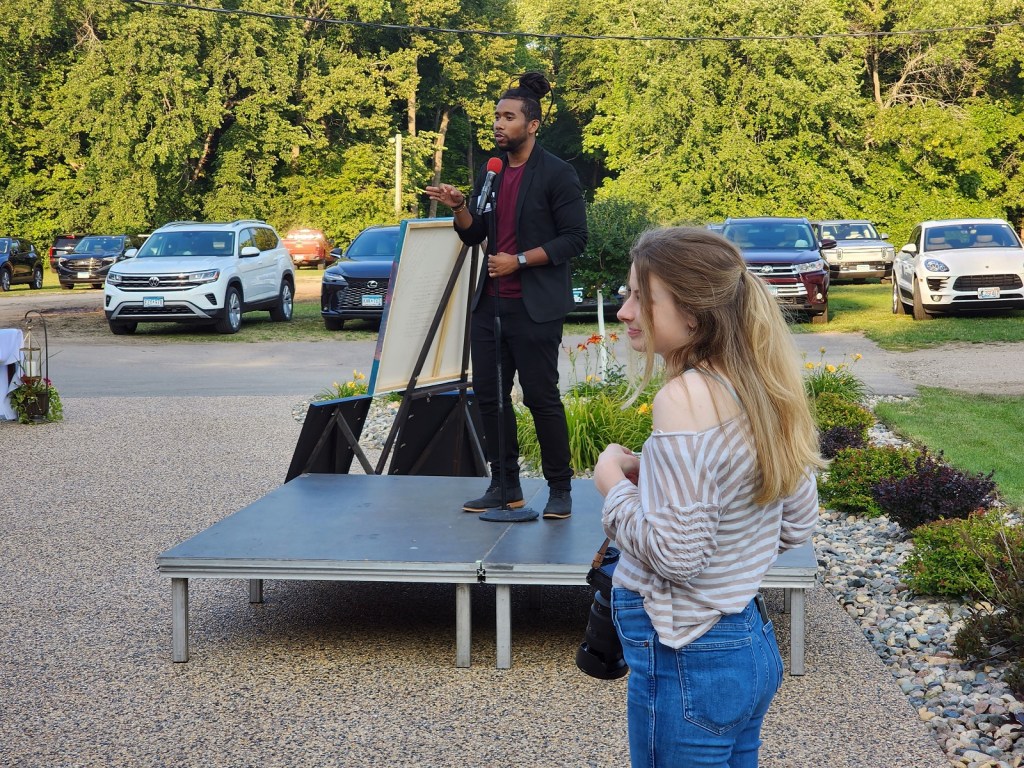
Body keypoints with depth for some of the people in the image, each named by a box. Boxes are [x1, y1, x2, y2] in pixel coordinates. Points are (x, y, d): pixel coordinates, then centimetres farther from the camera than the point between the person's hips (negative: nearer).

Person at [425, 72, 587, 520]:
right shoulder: (491, 174, 14)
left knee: (541, 397, -3)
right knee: (489, 395, 8)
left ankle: (560, 488, 8)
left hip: (535, 308, -7)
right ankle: (505, 486, 19)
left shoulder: (557, 175, -7)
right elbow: (474, 235, 16)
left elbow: (574, 238, -11)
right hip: (490, 304, 7)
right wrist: (458, 206, -4)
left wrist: (520, 260, -17)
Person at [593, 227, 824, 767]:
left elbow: (676, 554, -23)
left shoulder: (685, 397, -22)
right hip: (755, 644, 8)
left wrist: (614, 483, -8)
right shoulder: (764, 388, 2)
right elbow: (797, 525, 11)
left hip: (687, 662, -8)